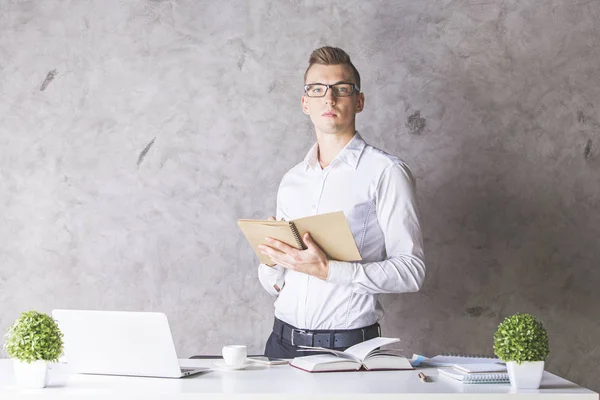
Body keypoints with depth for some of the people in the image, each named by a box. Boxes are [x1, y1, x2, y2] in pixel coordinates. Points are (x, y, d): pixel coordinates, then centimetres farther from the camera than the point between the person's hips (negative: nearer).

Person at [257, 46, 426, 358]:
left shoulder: (385, 172, -2)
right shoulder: (292, 181, 15)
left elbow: (411, 270, -10)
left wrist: (328, 270, -18)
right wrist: (270, 256, -2)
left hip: (349, 344, -4)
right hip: (284, 341, 4)